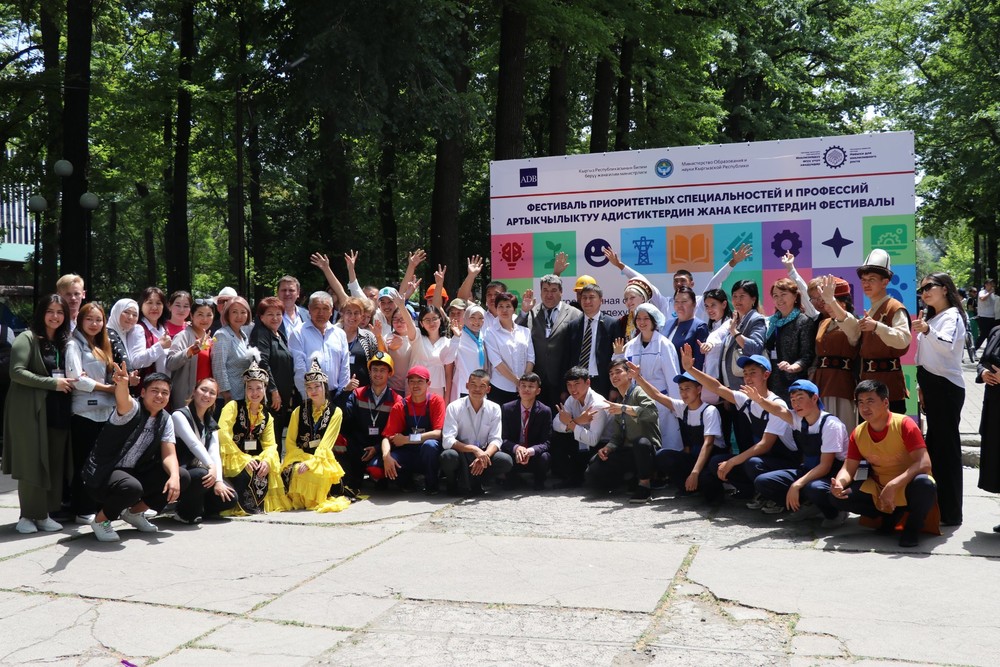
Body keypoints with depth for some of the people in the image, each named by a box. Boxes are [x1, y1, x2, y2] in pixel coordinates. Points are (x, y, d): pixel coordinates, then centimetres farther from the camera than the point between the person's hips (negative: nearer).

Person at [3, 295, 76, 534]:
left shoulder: (63, 341, 16)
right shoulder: (27, 338, -5)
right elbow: (17, 372, -14)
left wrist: (70, 381, 4)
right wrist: (52, 383, -16)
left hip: (57, 411, 6)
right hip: (31, 411, -6)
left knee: (54, 463, 5)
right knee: (32, 463, -3)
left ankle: (43, 514, 13)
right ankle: (28, 515, 7)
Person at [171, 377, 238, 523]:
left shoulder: (211, 423, 12)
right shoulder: (179, 415, -9)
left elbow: (214, 453, -2)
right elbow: (194, 444, -24)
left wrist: (218, 481, -17)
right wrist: (211, 466, -36)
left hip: (201, 472, 6)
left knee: (230, 498, -14)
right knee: (201, 474, -37)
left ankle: (197, 507, 11)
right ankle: (186, 512, -11)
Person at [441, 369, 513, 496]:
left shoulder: (494, 409, -1)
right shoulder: (454, 407, -10)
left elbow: (495, 439, -6)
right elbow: (447, 441, -19)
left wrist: (485, 455, -28)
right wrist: (474, 449, -32)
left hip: (483, 453, 3)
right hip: (461, 454, -3)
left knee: (506, 460, -25)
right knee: (448, 457, -36)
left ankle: (473, 483, -7)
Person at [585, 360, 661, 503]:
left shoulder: (639, 392, -3)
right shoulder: (617, 404, 21)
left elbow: (652, 413, -24)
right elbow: (617, 437, 16)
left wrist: (625, 408, -29)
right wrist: (607, 448, -4)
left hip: (647, 449, -6)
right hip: (627, 453, 6)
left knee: (641, 442, -43)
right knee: (593, 475, -14)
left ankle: (644, 485, -20)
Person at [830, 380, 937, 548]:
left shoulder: (904, 424, -18)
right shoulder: (857, 433, -3)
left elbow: (924, 463, -25)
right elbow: (848, 468, -2)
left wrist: (893, 485, -37)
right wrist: (839, 483, -26)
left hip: (908, 489, -4)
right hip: (878, 490, 5)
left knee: (923, 484, -39)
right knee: (837, 496, -16)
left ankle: (913, 526, -8)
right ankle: (890, 514, 4)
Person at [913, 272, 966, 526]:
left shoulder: (952, 315, -10)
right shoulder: (930, 317, 18)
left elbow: (947, 346, -32)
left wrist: (928, 331, -49)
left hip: (946, 386, -10)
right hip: (931, 385, 10)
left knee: (947, 447, -7)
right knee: (934, 443, 14)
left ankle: (951, 513, -3)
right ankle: (938, 505, 23)